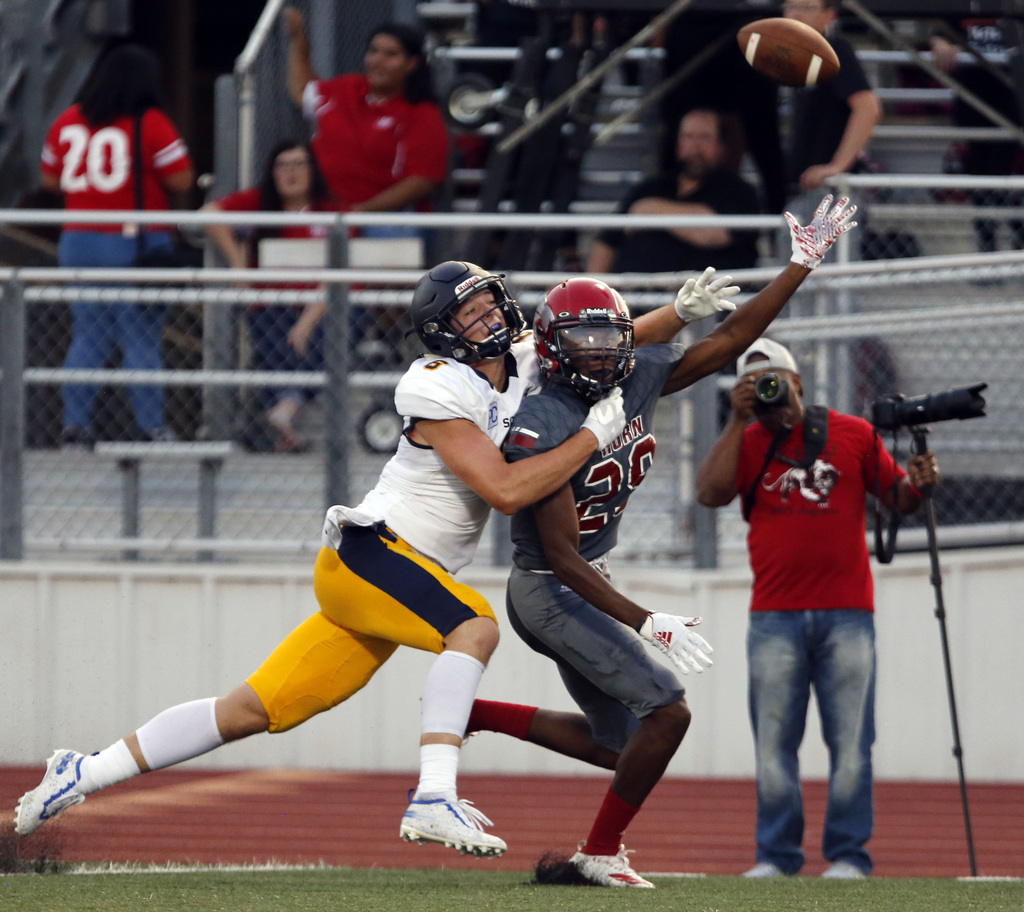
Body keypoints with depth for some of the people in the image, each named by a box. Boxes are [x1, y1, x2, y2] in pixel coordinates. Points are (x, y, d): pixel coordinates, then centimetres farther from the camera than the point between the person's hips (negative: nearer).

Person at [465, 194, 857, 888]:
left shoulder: (639, 380, -3)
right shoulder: (544, 428, -25)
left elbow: (731, 339, 4)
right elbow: (563, 557, -26)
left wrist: (803, 265, -2)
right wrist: (645, 623, -30)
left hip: (585, 583, 9)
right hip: (551, 591, -9)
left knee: (618, 742, 16)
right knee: (667, 712, -14)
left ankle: (466, 714, 24)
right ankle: (600, 855, 0)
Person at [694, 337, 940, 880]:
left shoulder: (854, 434, 7)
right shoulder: (747, 445, 8)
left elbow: (896, 497, 12)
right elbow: (710, 493, -9)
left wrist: (916, 484, -10)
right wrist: (739, 421, -8)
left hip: (846, 614, -1)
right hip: (775, 619, 1)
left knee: (850, 741, -3)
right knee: (773, 742, 2)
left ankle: (848, 855, 1)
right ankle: (775, 854, 8)